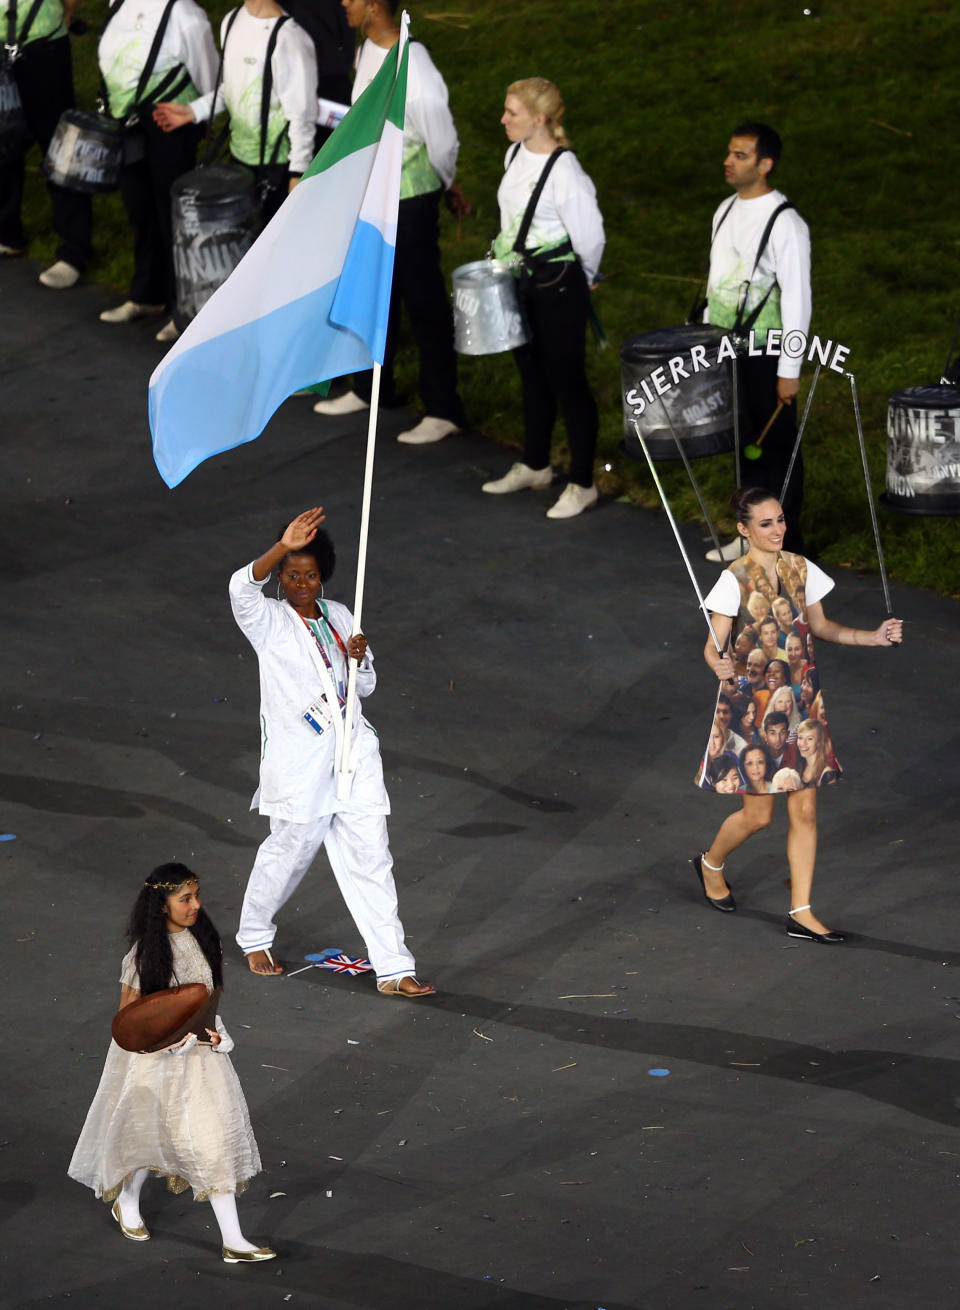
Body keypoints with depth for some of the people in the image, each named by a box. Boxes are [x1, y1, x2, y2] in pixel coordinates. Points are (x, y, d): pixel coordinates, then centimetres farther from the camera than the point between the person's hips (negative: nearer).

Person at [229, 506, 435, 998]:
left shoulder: (339, 617, 12)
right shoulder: (269, 622, -5)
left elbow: (367, 685, 19)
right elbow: (242, 587, -28)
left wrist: (358, 661, -4)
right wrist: (282, 548, -39)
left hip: (352, 754, 4)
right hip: (299, 762, -4)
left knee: (370, 859, 0)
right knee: (290, 850, 9)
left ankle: (393, 969, 0)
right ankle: (254, 936, 37)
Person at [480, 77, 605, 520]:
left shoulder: (563, 171, -24)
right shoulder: (516, 155, 2)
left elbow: (590, 236, -16)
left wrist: (582, 281, -2)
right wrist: (506, 259, 17)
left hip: (558, 287, -8)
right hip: (522, 282, 8)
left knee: (566, 381, 1)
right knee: (532, 375, 22)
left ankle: (582, 484, 13)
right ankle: (534, 466, 38)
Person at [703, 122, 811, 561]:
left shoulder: (784, 223, -15)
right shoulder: (726, 211, 9)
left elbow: (797, 298, -16)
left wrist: (789, 370, -18)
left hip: (763, 354, -7)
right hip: (724, 350, 7)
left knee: (775, 444, 0)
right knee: (743, 441, 15)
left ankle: (786, 544, 9)